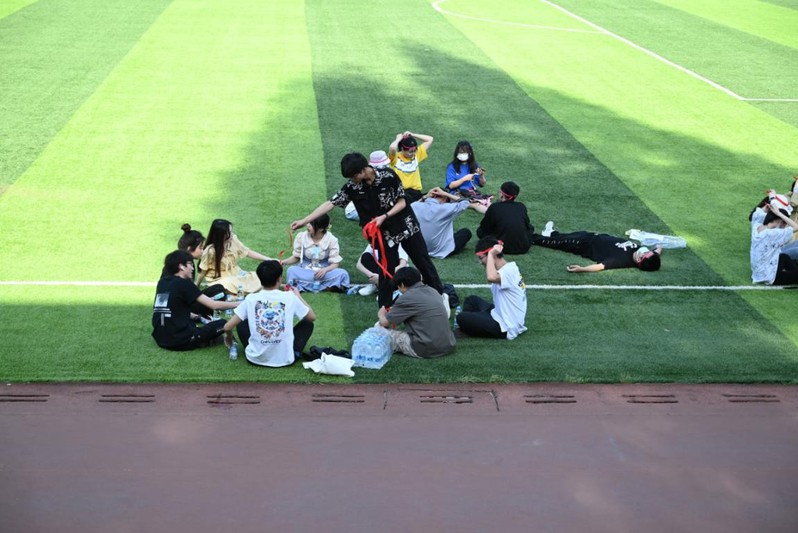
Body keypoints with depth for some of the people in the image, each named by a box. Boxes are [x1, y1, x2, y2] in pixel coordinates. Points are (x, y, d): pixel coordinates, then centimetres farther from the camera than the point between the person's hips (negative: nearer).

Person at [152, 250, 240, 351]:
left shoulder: (162, 282, 10)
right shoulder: (184, 284, -9)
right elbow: (213, 305, -8)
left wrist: (192, 316, 25)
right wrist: (237, 304, 2)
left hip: (160, 338, 7)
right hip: (179, 340, -7)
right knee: (222, 324, 3)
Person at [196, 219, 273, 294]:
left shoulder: (233, 241, -8)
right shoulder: (210, 251, -21)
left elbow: (248, 252, 3)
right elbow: (203, 271, -9)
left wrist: (269, 260, -1)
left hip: (235, 275, 6)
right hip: (219, 280, -6)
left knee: (258, 280, -14)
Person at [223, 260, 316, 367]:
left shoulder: (251, 298, -4)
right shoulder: (290, 297, -6)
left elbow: (228, 327, -2)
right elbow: (312, 317, 10)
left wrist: (229, 336, 22)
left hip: (256, 358, 1)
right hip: (285, 359, -1)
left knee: (241, 322, 25)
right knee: (307, 323, 21)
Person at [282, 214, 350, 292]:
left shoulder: (331, 239, -9)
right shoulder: (301, 237, -6)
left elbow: (335, 263, -8)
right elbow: (296, 257, 7)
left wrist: (325, 270, -28)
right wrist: (284, 262, -11)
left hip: (324, 272, 0)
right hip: (305, 272, 0)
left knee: (342, 274, -30)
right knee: (292, 270, -33)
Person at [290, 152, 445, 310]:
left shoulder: (388, 176, -20)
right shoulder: (352, 186, -13)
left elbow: (402, 202, -12)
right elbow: (330, 203, -14)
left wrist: (384, 217, -25)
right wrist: (304, 221, -18)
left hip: (406, 227, -1)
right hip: (384, 234, 1)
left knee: (424, 263, 10)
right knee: (386, 272, 1)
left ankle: (440, 297, 26)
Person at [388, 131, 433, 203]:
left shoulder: (417, 154, 12)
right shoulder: (395, 157, -3)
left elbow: (430, 140, 14)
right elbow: (392, 148, -26)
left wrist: (413, 135, 7)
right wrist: (398, 139, -6)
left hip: (415, 191, 4)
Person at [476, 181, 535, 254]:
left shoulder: (494, 207, -5)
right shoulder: (521, 207, 3)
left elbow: (484, 228, 5)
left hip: (504, 248, -2)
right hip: (523, 248, 2)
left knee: (480, 231, 19)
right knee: (530, 227, 33)